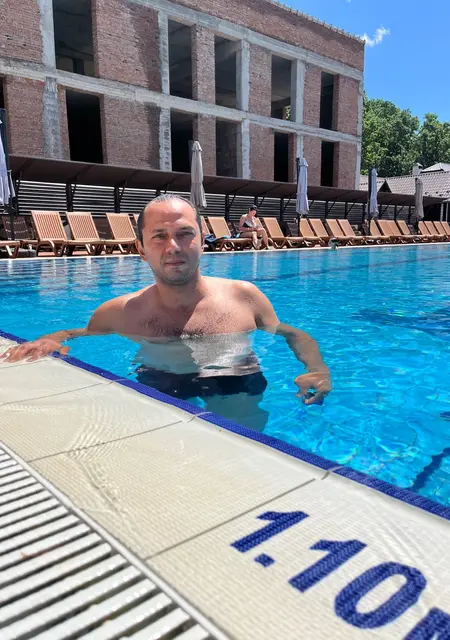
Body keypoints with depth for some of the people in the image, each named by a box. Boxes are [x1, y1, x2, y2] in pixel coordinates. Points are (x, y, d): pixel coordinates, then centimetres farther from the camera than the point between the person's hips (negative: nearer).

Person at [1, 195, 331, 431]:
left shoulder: (244, 296, 1)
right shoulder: (119, 313, 2)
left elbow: (293, 336, 14)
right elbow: (77, 335, 20)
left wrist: (318, 369, -6)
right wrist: (53, 339, -4)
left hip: (239, 403, 0)